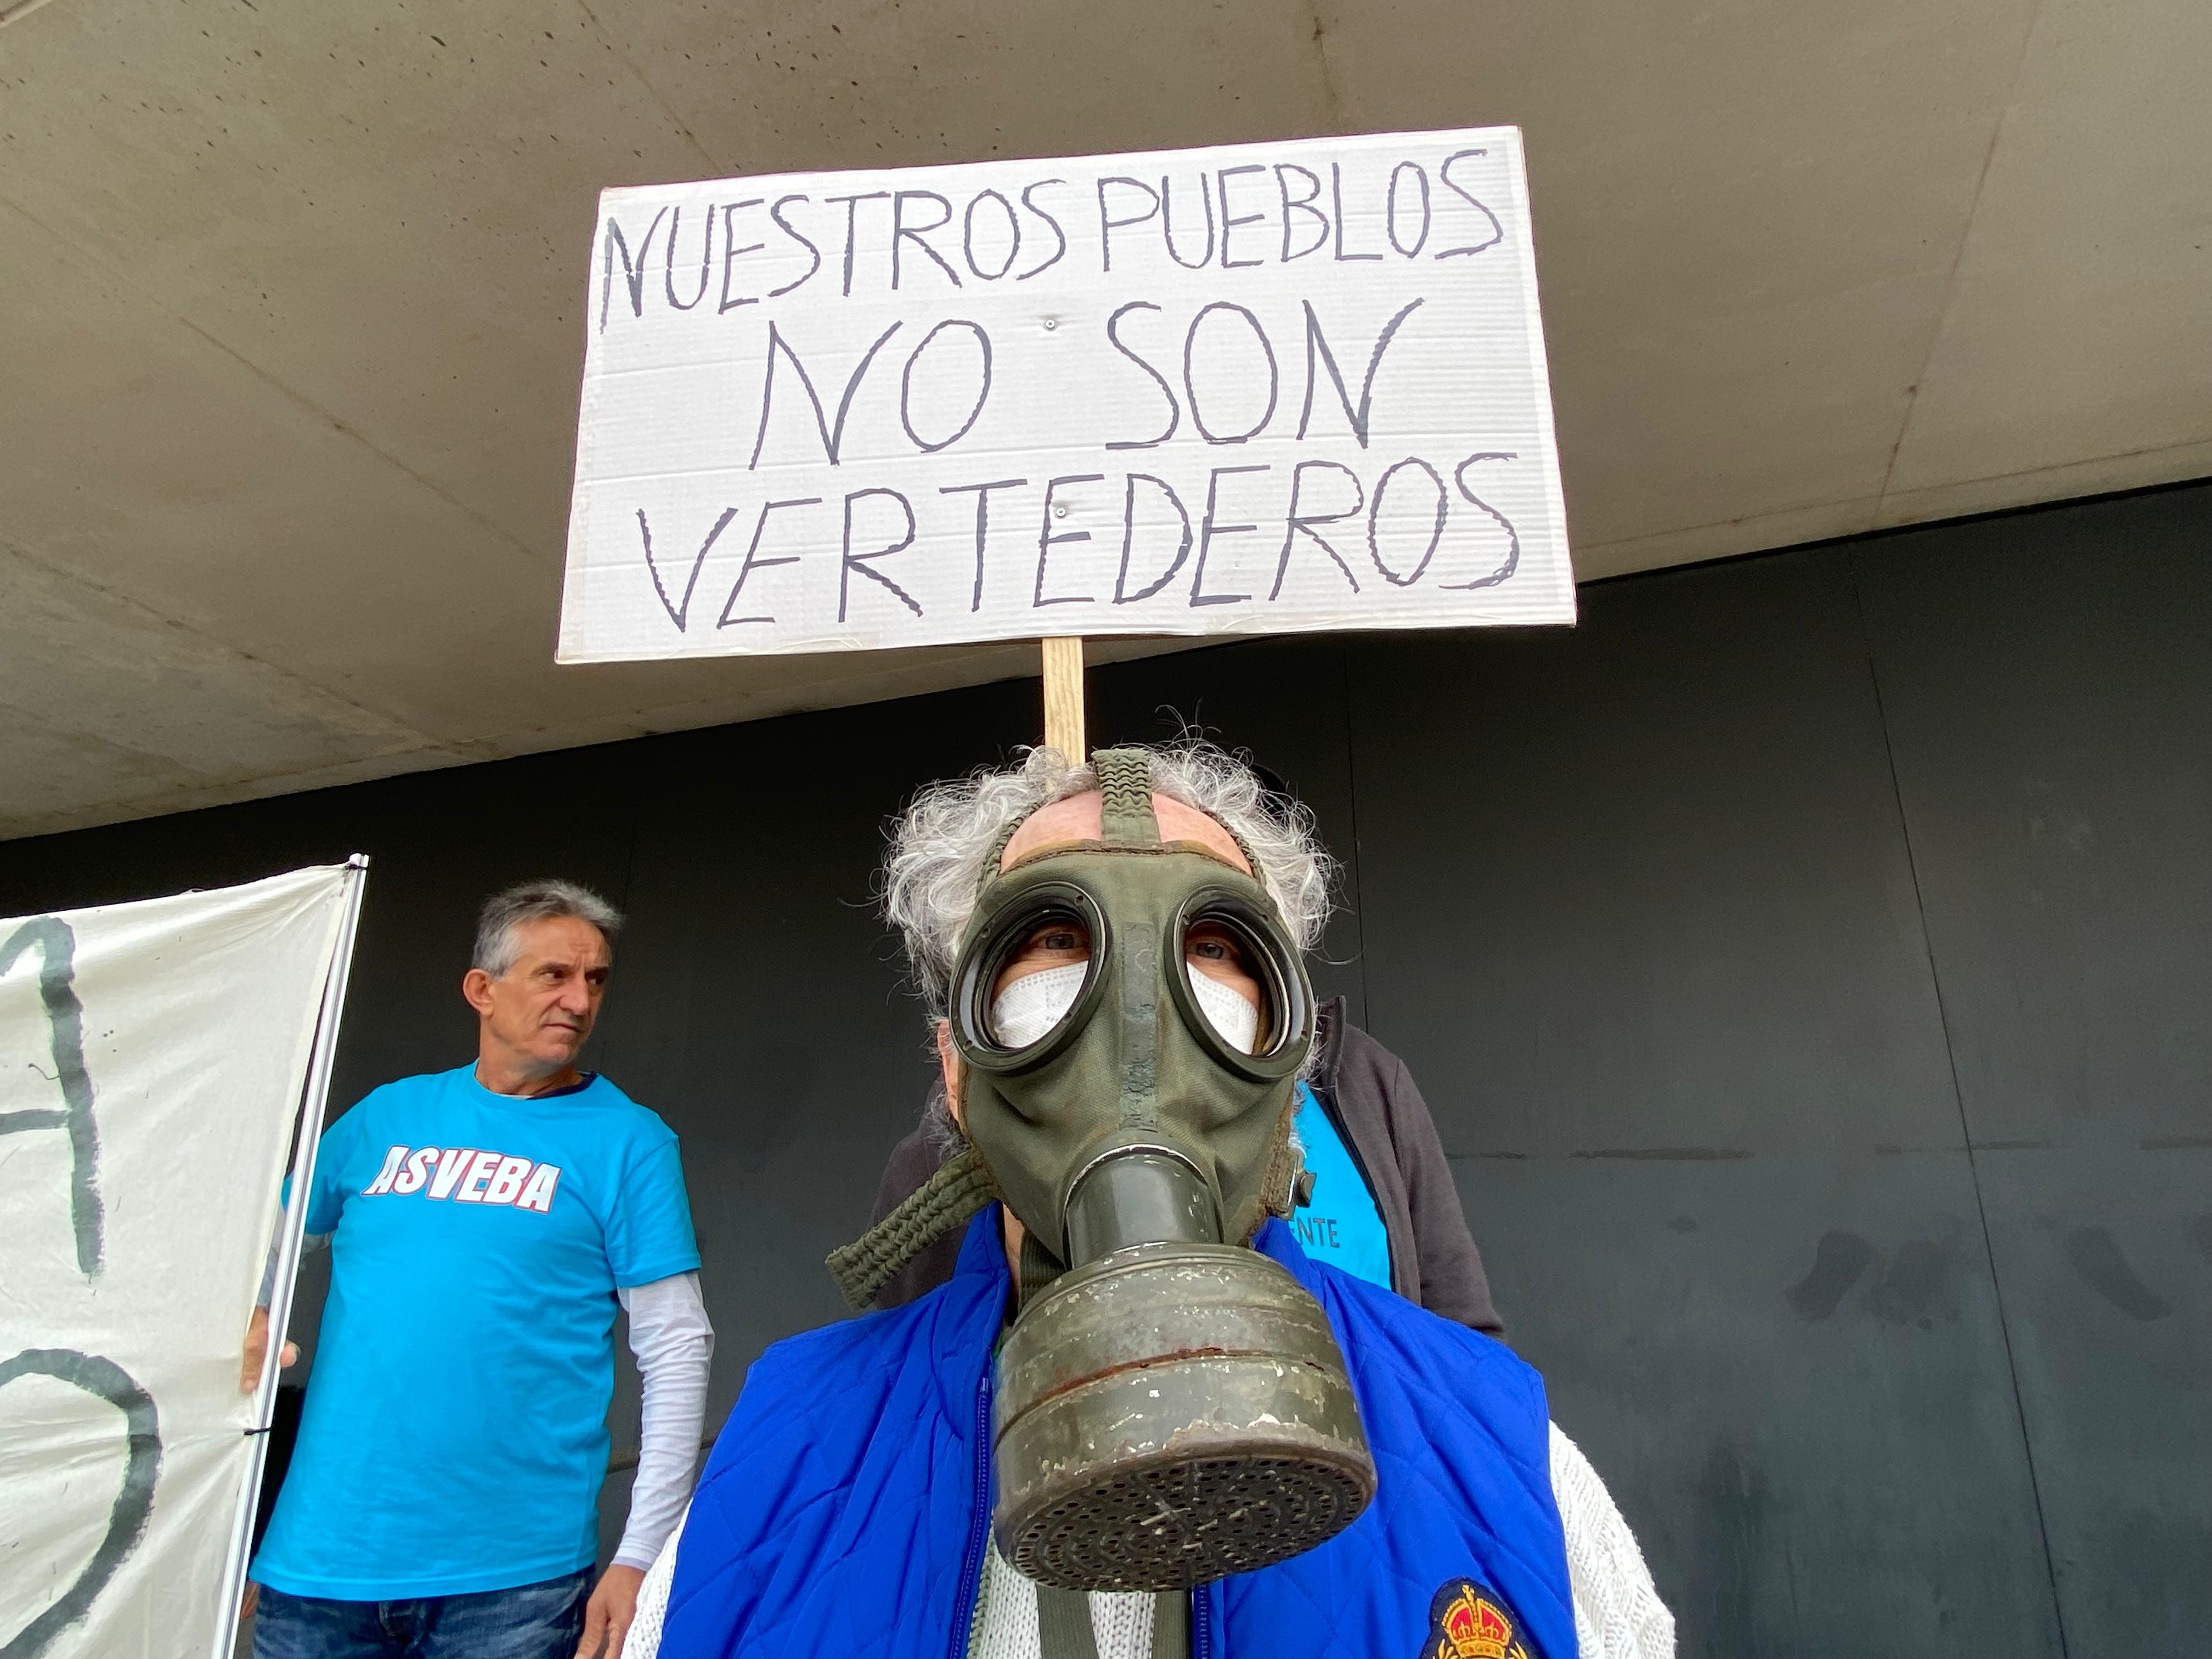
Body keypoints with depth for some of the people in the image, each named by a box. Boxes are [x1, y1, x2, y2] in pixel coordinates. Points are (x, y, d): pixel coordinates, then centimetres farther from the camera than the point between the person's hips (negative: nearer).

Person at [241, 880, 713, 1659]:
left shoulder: (627, 1139, -6)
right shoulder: (389, 1113, 5)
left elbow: (677, 1352, -8)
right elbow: (271, 1240, 18)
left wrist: (641, 1557, -12)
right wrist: (242, 1318, -4)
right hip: (321, 1556, 3)